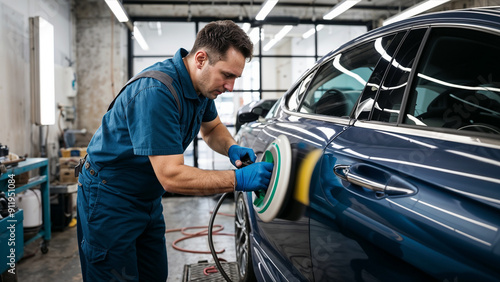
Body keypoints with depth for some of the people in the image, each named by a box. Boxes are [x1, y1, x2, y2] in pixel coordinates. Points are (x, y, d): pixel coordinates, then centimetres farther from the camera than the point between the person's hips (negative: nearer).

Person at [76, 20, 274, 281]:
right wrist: (239, 179, -31)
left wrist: (232, 148, -7)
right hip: (110, 200, -8)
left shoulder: (201, 84, -4)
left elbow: (212, 128, 15)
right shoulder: (156, 92, -31)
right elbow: (171, 176, -33)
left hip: (148, 198, 8)